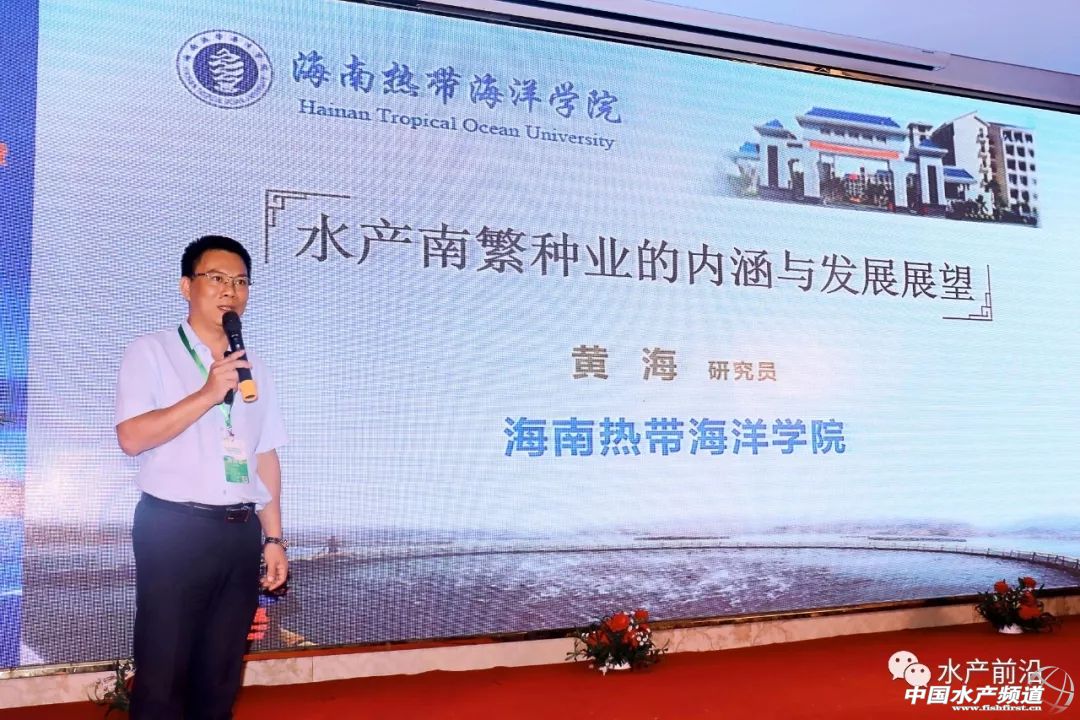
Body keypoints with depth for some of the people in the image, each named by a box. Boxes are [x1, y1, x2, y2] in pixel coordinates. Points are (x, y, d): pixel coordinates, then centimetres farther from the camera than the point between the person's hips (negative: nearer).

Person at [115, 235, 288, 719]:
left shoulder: (253, 369, 14)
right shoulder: (151, 353, 0)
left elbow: (265, 458, 12)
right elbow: (131, 437, -13)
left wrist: (273, 537, 8)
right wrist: (207, 395, -18)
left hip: (241, 532, 5)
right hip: (173, 529, -5)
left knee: (220, 675, 12)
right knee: (162, 673, 1)